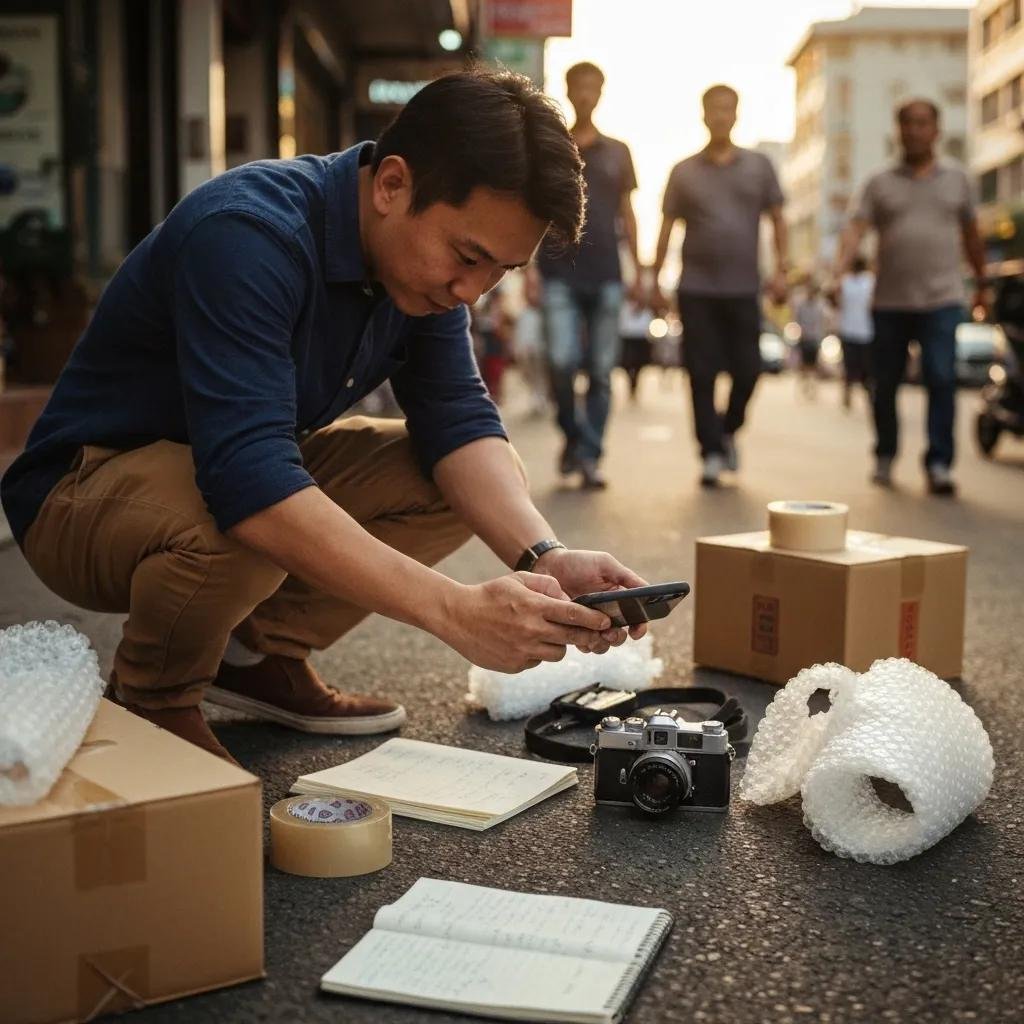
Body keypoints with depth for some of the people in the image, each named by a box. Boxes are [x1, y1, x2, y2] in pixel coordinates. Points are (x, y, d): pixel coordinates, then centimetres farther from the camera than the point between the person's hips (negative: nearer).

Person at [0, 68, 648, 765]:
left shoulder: (424, 253, -7)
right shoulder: (251, 234, -32)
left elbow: (458, 421, -11)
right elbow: (248, 487, -42)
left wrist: (542, 557, -30)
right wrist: (457, 611, -46)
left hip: (260, 466, 8)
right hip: (86, 491, -7)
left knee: (494, 479, -7)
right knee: (239, 527, -40)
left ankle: (262, 652, 5)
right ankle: (151, 702, -7)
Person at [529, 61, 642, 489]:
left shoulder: (617, 152, 15)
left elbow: (626, 212, 15)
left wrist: (637, 268, 8)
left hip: (605, 273, 2)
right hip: (559, 272, -2)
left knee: (601, 370, -1)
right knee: (562, 361, -14)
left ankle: (590, 456, 5)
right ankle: (573, 437, 11)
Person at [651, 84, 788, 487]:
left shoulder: (759, 166, 9)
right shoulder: (684, 171, 7)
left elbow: (777, 219, 10)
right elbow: (667, 227, 9)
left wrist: (781, 268, -1)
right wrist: (656, 280, 4)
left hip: (744, 288, 1)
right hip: (696, 288, 0)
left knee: (747, 370, 0)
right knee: (702, 374, -1)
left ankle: (728, 431, 26)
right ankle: (712, 453, 6)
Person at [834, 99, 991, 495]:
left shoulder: (956, 180, 13)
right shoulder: (880, 184, 8)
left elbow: (971, 235, 21)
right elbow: (856, 228, -6)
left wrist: (983, 284, 26)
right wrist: (839, 267, -24)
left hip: (941, 300, 0)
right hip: (890, 301, 1)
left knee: (941, 378, -13)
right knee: (885, 384, 7)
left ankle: (939, 463, -13)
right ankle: (884, 456, 25)